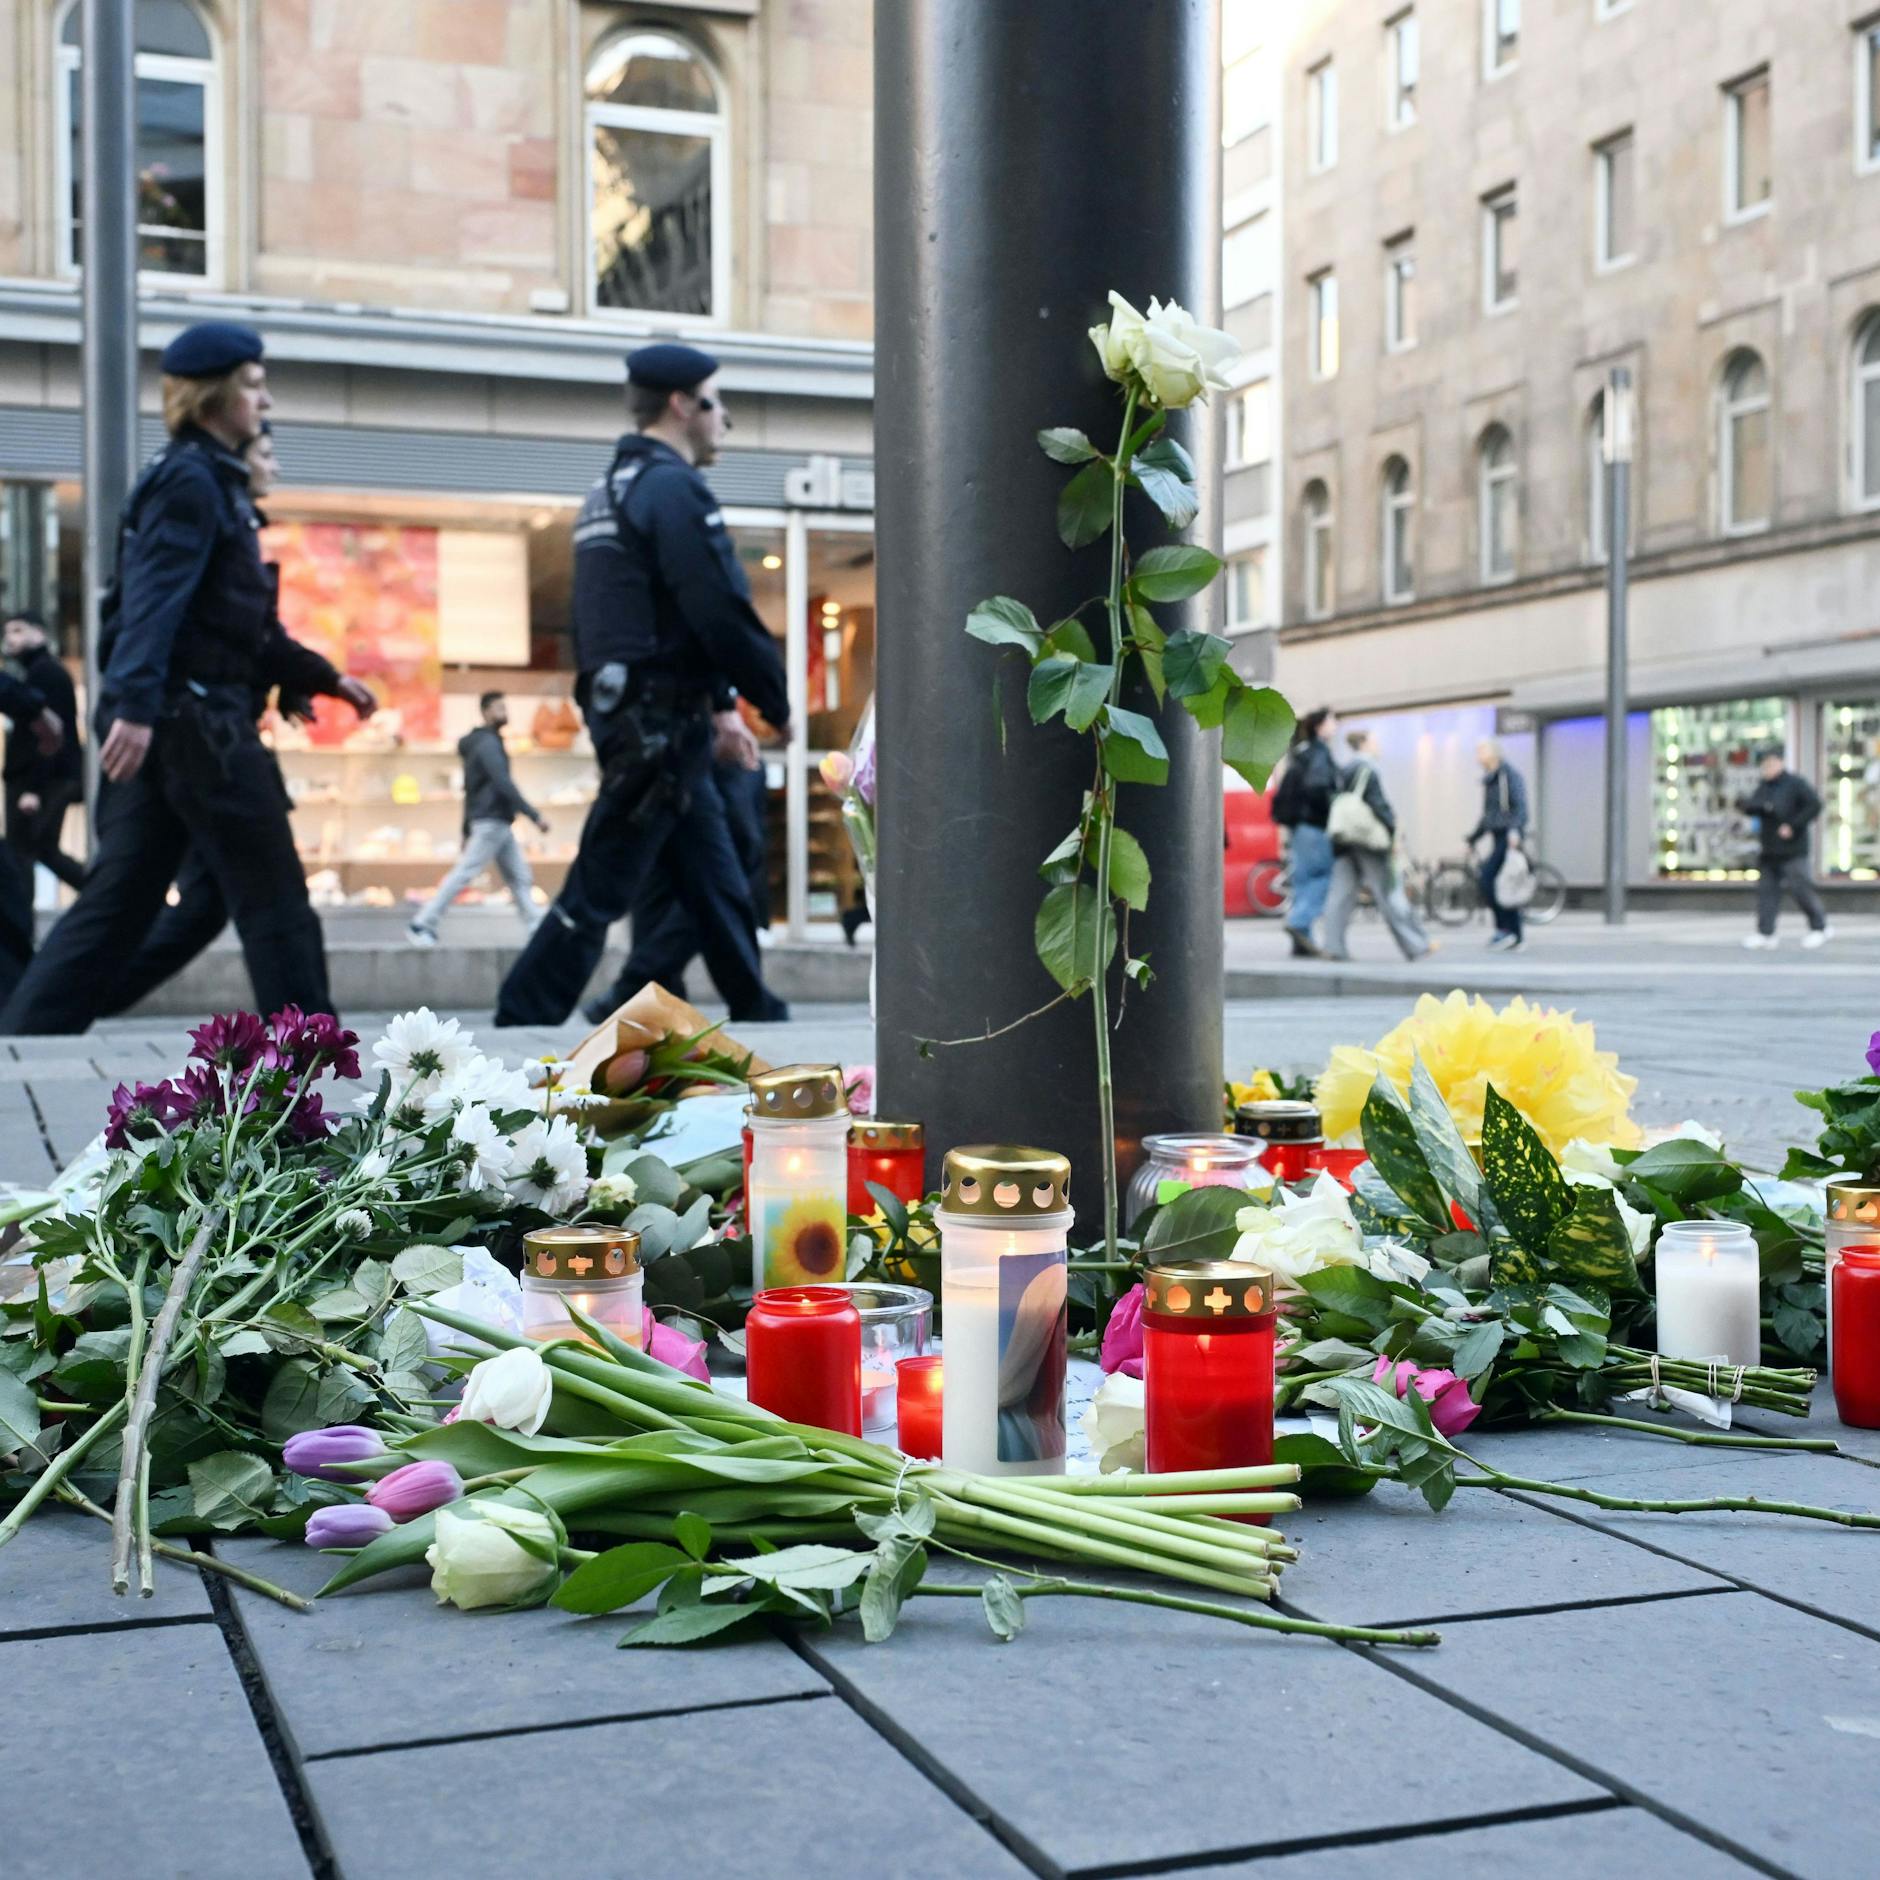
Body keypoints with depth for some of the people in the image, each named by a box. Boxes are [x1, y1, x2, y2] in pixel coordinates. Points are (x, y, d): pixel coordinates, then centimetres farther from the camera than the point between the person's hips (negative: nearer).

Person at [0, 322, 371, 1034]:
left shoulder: (206, 479, 20)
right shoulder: (192, 480, -10)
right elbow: (155, 597, -23)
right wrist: (137, 703, -32)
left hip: (168, 717, 10)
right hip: (194, 712, -10)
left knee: (120, 895, 8)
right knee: (272, 894, -3)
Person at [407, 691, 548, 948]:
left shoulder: (485, 742, 17)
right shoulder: (488, 744, -12)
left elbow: (471, 789, 20)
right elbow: (504, 784, -23)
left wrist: (467, 831, 21)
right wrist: (535, 815, -25)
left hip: (500, 824, 10)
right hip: (490, 822, -10)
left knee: (520, 878, 6)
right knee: (463, 874, -8)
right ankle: (421, 925, -5)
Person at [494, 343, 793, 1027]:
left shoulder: (610, 491, 19)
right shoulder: (673, 487, -12)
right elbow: (723, 613, -19)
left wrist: (717, 701, 18)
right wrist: (776, 701, -6)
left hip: (625, 711, 10)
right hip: (662, 721, -10)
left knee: (716, 879, 13)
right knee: (601, 888, -6)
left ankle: (757, 1012, 19)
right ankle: (523, 1019, -2)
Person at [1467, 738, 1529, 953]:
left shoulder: (1510, 775, -7)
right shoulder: (1488, 780, 19)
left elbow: (1521, 806, -17)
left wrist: (1515, 830, -31)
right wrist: (1472, 839, 26)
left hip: (1509, 837, -8)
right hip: (1497, 838, 8)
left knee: (1486, 878, -17)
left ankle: (1503, 929, -14)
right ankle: (1515, 940, 7)